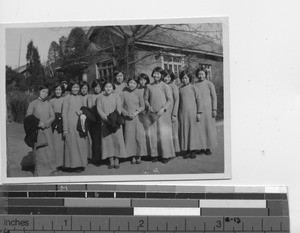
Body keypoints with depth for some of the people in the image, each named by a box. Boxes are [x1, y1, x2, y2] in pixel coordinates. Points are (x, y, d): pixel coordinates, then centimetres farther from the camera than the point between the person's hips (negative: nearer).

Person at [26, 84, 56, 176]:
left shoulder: (48, 104, 9)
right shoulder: (33, 103, -2)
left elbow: (53, 116, 4)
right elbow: (28, 117, -4)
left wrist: (46, 123, -13)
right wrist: (38, 123, -16)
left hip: (48, 130, 4)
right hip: (38, 131, -4)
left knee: (49, 150, 2)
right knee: (39, 151, -4)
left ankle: (49, 170, 13)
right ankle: (39, 172, 4)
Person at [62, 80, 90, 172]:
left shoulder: (80, 98, 11)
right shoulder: (67, 97, -5)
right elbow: (64, 113, -7)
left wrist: (82, 111, -4)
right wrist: (65, 129, -11)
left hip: (81, 123, 5)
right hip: (71, 124, -5)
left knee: (82, 143, 6)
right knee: (72, 144, -2)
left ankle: (81, 163, 16)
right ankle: (74, 165, 5)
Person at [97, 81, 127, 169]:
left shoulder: (116, 96, 8)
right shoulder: (100, 98, 10)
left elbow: (119, 108, -2)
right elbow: (99, 109, 0)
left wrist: (114, 118, -16)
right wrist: (106, 118, -15)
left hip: (115, 122, -1)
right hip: (105, 122, 1)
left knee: (117, 139, -5)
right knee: (107, 140, -2)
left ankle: (117, 160, 0)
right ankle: (111, 160, 1)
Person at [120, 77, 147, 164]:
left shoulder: (138, 94, 5)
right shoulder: (123, 94, 2)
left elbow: (142, 106, 6)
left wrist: (136, 112, -9)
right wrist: (127, 113, -10)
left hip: (138, 117, 0)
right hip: (128, 119, 0)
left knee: (139, 136, -5)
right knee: (130, 137, -1)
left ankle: (139, 156, 3)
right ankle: (133, 156, 6)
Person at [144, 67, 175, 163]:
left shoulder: (164, 86, -1)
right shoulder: (149, 86, 7)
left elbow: (170, 100, -2)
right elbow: (145, 98, 13)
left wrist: (163, 109, -12)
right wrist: (148, 106, -5)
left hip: (163, 114, -3)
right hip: (152, 114, 3)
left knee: (164, 134, -4)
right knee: (152, 134, 3)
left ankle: (166, 155, 5)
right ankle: (155, 154, 14)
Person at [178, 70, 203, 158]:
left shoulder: (193, 88, 2)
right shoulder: (180, 89, 10)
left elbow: (198, 101, 0)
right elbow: (178, 102, 14)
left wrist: (199, 113, -5)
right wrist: (176, 114, 11)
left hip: (192, 112, -3)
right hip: (182, 113, 3)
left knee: (193, 131, 0)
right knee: (184, 131, 2)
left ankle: (193, 150, 8)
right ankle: (186, 150, 8)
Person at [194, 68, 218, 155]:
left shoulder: (209, 84, 1)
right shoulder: (194, 85, 6)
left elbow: (214, 97, 1)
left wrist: (214, 109, -5)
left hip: (208, 108, -1)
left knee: (209, 127, 2)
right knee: (200, 128, 0)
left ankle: (208, 148, 10)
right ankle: (202, 147, 7)